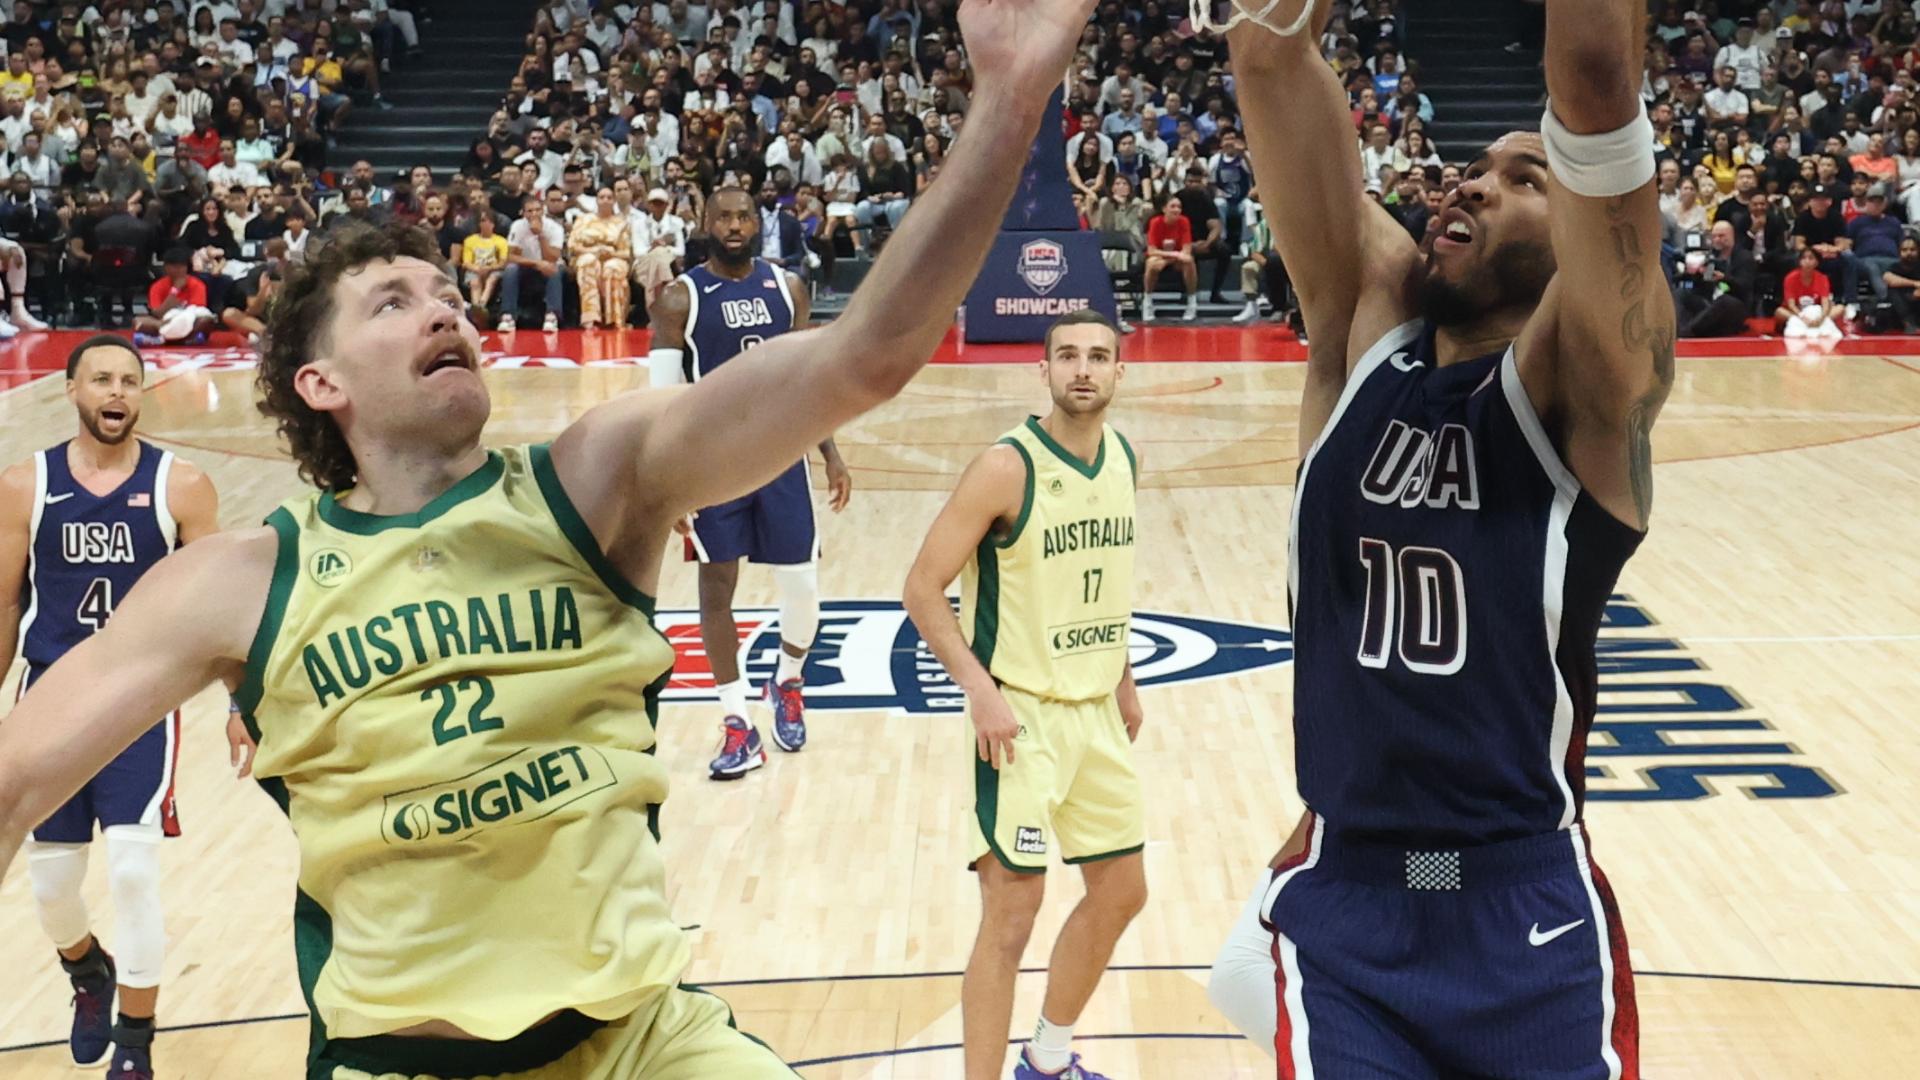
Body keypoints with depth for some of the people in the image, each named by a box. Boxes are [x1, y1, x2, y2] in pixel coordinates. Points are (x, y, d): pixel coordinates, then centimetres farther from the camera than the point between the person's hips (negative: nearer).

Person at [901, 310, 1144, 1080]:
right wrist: (981, 690, -22)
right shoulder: (1007, 467, -17)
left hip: (1097, 710, 8)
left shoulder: (1125, 458, 4)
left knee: (1120, 893, 17)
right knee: (1011, 917, -6)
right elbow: (923, 589, -16)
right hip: (1021, 714, -8)